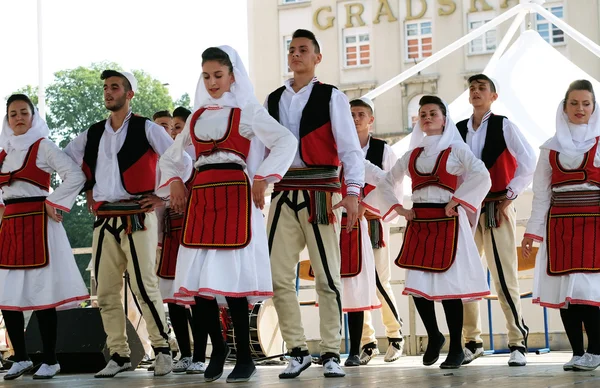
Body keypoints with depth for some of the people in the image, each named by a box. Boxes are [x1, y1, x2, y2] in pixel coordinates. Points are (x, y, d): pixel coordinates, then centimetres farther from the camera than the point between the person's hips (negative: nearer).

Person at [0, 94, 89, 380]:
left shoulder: (43, 147, -3)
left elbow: (75, 177, -10)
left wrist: (53, 203, -10)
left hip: (37, 223, -6)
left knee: (42, 293, -6)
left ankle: (50, 361, 1)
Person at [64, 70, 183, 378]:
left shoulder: (146, 129, -1)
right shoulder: (92, 134, 13)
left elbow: (182, 160, -4)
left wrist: (163, 198, -7)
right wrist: (89, 195, 18)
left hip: (137, 218, -5)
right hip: (104, 222, 5)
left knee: (144, 287, -9)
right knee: (106, 292, 4)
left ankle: (162, 349, 3)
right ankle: (119, 354, 12)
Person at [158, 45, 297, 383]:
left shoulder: (247, 111, 1)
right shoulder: (198, 116, 17)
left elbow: (287, 142, -10)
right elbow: (172, 157, 29)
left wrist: (261, 179, -15)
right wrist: (174, 182, 11)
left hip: (234, 197, -5)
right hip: (199, 199, 5)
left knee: (231, 276, -10)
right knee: (195, 277, -1)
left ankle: (245, 358, 1)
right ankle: (218, 347, 18)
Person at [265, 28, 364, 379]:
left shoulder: (331, 97, 1)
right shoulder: (273, 100, 14)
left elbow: (350, 147, -6)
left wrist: (353, 191, -18)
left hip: (321, 193, -4)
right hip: (284, 194, 4)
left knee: (327, 277, -1)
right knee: (279, 277, 1)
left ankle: (331, 354, 6)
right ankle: (297, 351, 12)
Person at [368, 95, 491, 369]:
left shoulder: (456, 150, 1)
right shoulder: (413, 154, 14)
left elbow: (482, 177, -13)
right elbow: (385, 182, 22)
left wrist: (456, 203, -15)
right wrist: (398, 208, 8)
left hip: (446, 223, -5)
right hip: (418, 223, 5)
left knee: (449, 283, -6)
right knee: (417, 284, -1)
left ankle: (456, 348, 5)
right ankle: (433, 337, 20)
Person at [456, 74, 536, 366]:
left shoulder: (503, 126, -1)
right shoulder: (457, 130, 10)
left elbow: (528, 164, -6)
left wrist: (508, 197, -8)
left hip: (496, 208, -4)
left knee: (504, 276, -9)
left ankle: (518, 343, -3)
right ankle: (472, 341, 15)